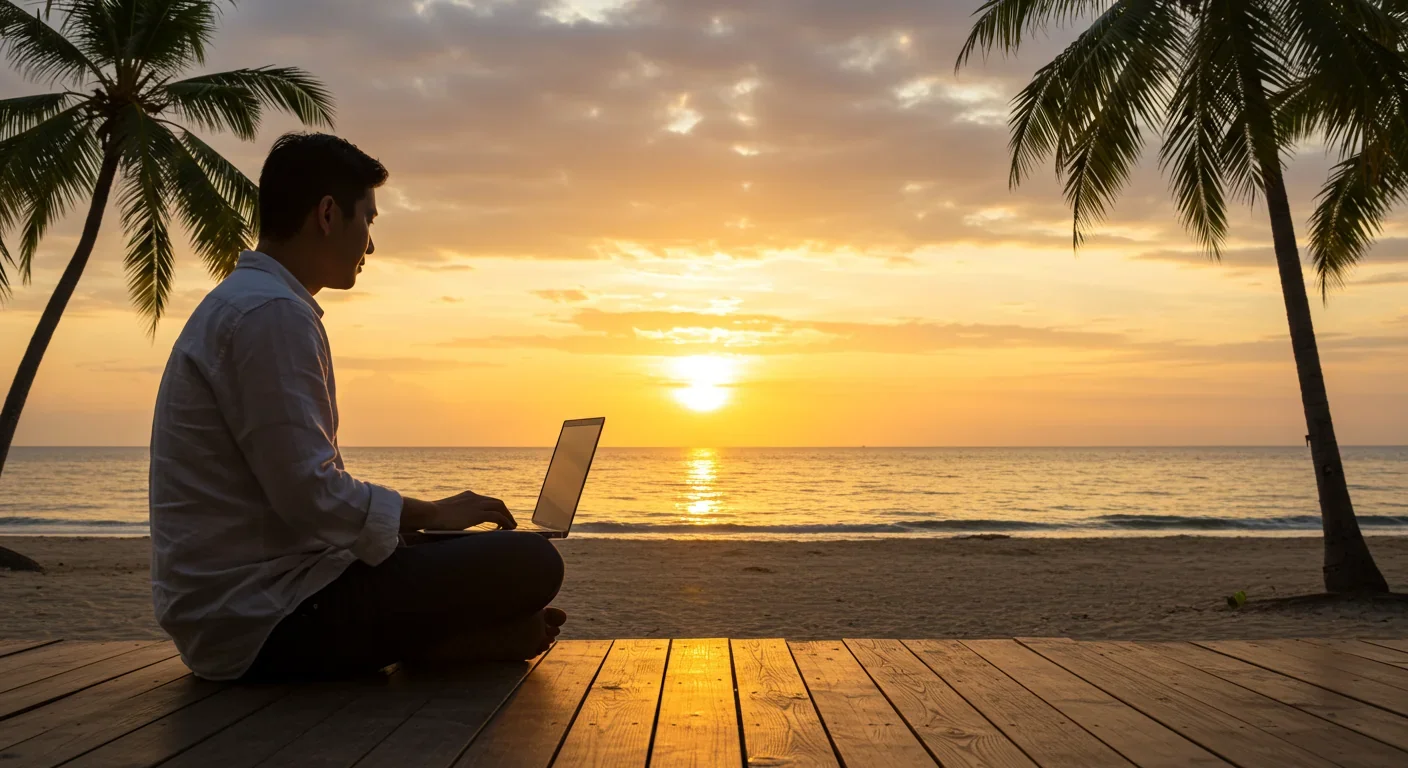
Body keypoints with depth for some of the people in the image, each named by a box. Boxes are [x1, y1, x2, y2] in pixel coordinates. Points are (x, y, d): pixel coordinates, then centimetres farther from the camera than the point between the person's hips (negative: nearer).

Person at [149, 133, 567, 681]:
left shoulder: (242, 304, 18)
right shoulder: (272, 313, -16)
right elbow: (310, 495, -23)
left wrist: (425, 516, 15)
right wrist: (431, 513, -6)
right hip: (263, 621, -11)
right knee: (530, 563, -19)